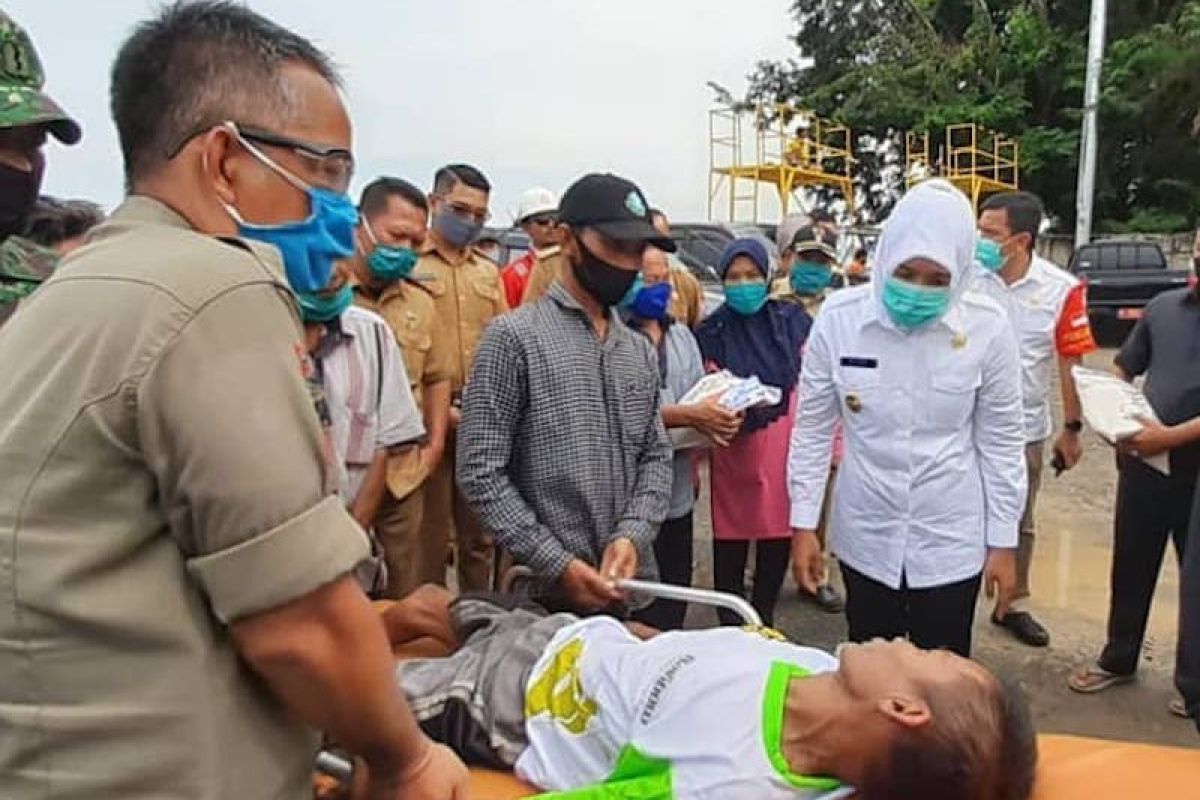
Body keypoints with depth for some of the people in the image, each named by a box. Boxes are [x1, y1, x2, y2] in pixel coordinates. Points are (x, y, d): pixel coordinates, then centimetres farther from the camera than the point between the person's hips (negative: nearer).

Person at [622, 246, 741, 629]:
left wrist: (720, 415, -5)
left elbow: (701, 394, 16)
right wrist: (690, 415, -23)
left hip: (679, 492, 7)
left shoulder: (681, 334, 15)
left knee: (675, 602, 16)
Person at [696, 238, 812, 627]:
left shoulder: (793, 320, 2)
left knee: (779, 535, 9)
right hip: (734, 452, -1)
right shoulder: (710, 332, 0)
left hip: (787, 449, 1)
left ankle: (764, 618, 28)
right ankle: (730, 624, 22)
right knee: (732, 536, 6)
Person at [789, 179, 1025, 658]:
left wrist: (1003, 542, 0)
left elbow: (1000, 441, -2)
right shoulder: (839, 317, -11)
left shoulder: (986, 328, -12)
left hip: (951, 540, 0)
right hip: (865, 535, 1)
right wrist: (803, 522, -3)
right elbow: (813, 427, -3)